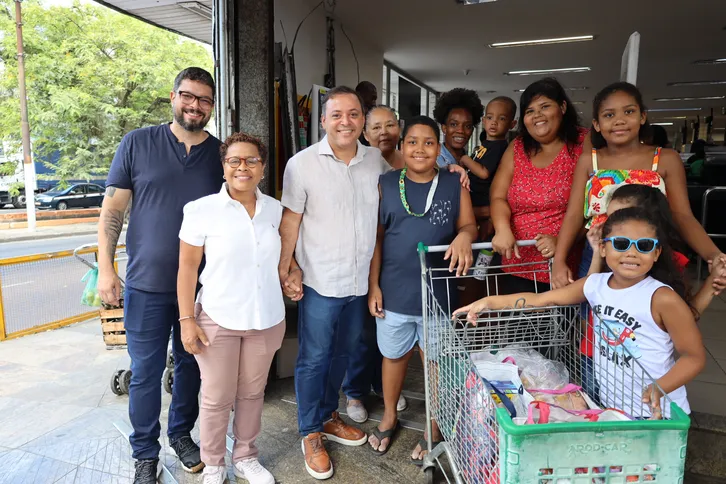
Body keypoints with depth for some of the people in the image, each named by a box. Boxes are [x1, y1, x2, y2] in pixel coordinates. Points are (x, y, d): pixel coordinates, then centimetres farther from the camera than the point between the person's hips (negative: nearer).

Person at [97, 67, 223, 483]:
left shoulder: (222, 154, 2)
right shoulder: (138, 143, -2)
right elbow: (113, 209, 0)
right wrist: (105, 268, -5)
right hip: (147, 284, -1)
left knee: (191, 364, 16)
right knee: (146, 371, 9)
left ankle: (182, 433, 39)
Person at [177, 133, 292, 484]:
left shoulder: (276, 210, 1)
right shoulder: (202, 210, -10)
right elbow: (187, 266, -6)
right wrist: (187, 319, -9)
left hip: (266, 320, 3)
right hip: (217, 320, -3)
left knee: (252, 393, 17)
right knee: (216, 398, 10)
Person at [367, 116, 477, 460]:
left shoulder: (454, 184, 0)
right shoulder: (385, 184, 0)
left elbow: (469, 225, 3)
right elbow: (375, 238, 1)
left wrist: (464, 236, -22)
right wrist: (373, 285, -2)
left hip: (438, 292, 0)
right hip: (394, 292, 1)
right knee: (394, 356, 18)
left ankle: (434, 429, 36)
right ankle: (389, 416, 43)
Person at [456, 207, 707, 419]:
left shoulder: (662, 298, -19)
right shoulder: (595, 284, -6)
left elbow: (695, 356, -12)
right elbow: (541, 299, -1)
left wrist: (660, 388, -29)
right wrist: (490, 302, -7)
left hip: (656, 414, -4)